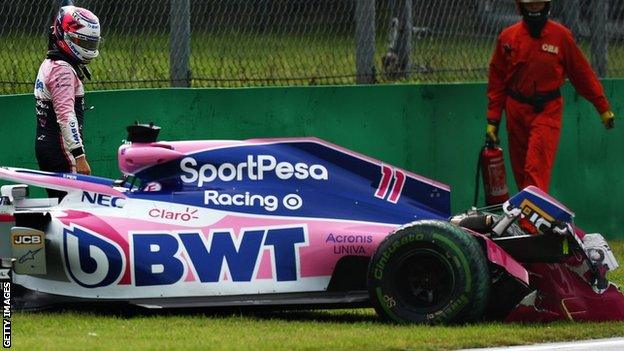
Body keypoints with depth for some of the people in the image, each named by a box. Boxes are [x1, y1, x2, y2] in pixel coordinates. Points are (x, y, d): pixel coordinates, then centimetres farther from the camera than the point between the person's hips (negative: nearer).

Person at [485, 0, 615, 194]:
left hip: (547, 112, -3)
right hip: (516, 112, 3)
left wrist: (603, 108, 7)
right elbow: (496, 81, 7)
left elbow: (582, 74, 5)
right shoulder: (507, 37, 3)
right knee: (520, 171, 7)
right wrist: (493, 119, 4)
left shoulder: (561, 36, -2)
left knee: (537, 170, -15)